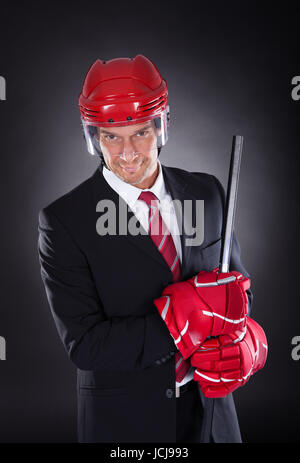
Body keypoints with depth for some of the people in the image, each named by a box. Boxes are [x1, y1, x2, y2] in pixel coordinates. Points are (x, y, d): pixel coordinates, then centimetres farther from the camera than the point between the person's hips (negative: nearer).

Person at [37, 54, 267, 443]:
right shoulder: (63, 222, -17)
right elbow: (85, 346, -20)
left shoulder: (208, 193, -4)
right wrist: (192, 314, -28)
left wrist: (243, 342, -17)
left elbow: (237, 283, 4)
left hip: (209, 406, 4)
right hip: (123, 422, -3)